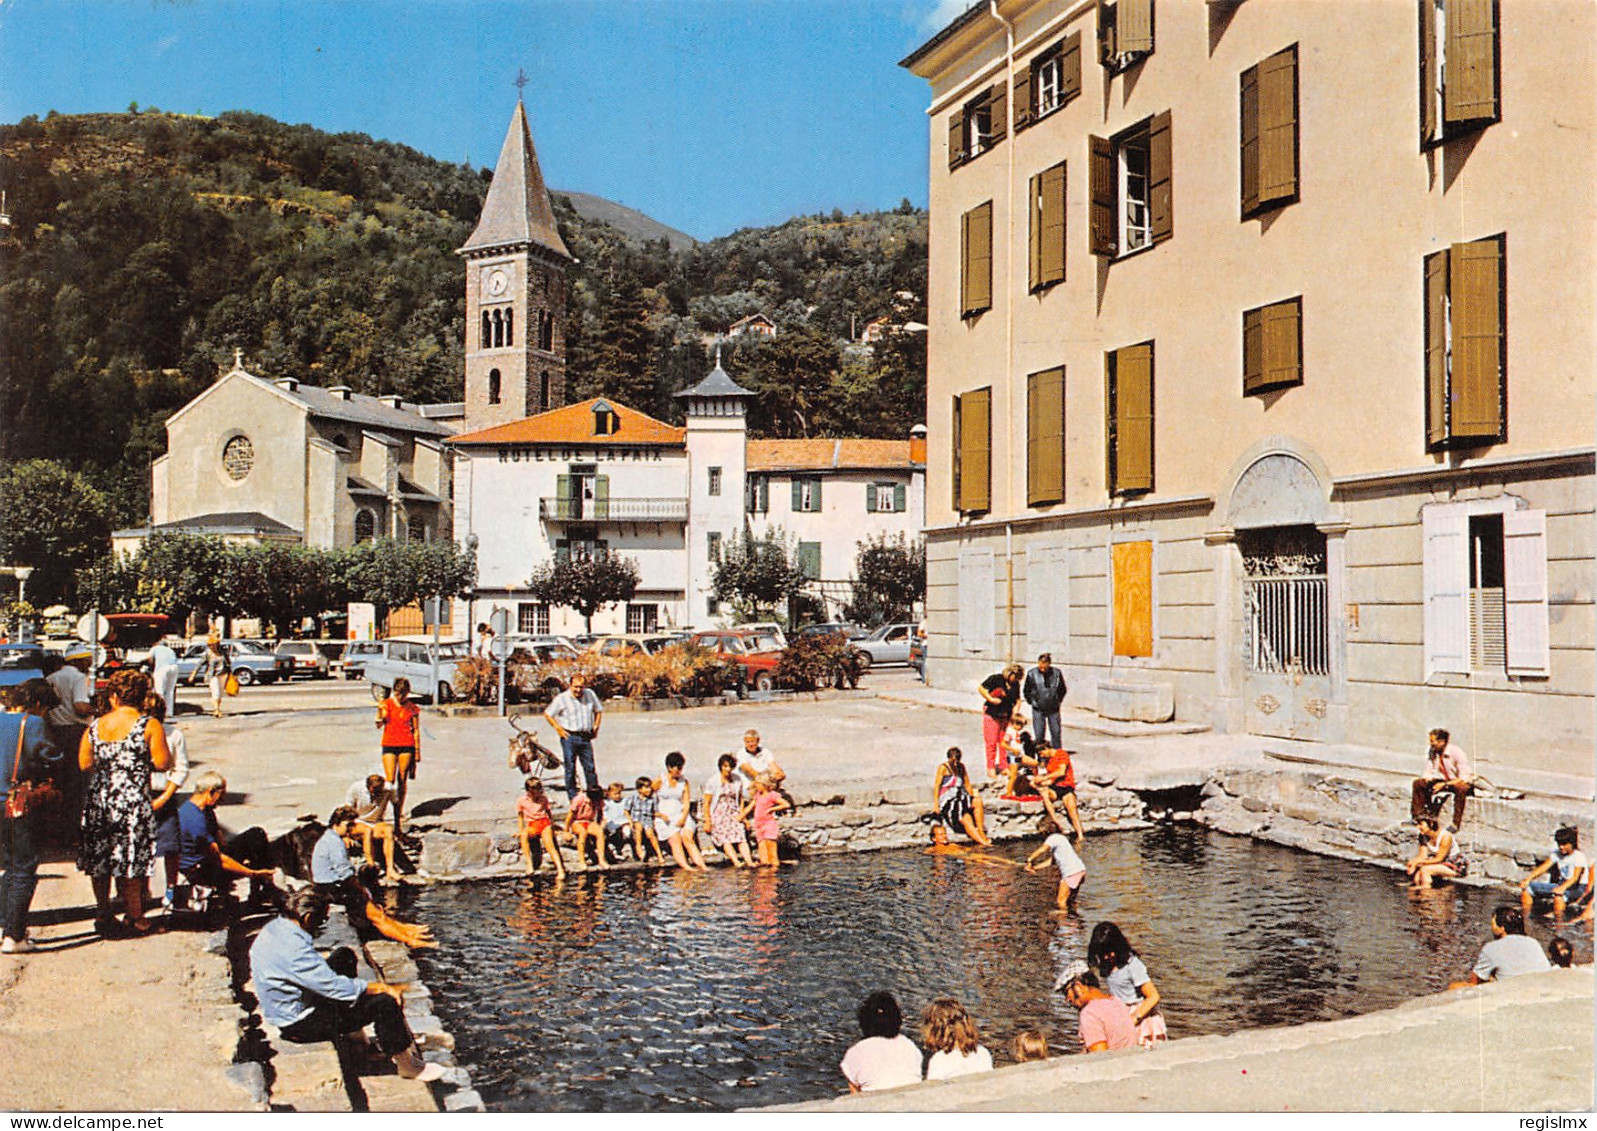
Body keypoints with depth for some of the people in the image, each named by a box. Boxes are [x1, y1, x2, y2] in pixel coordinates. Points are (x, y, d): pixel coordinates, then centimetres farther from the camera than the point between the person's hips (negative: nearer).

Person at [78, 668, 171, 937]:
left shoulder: (95, 726, 5)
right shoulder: (150, 726, -8)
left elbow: (84, 764, 5)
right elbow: (162, 763, -13)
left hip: (97, 798, 4)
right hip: (133, 800, -4)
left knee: (98, 860, 15)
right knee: (130, 860, 4)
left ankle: (102, 914, 25)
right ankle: (134, 917, 12)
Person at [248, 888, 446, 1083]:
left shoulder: (273, 928, 0)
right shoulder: (293, 949, -31)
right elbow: (336, 987, -28)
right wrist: (384, 988, -18)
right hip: (299, 1025, -10)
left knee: (344, 955, 19)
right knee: (384, 1002, -17)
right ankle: (406, 1063, 4)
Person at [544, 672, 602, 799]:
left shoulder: (590, 694, 7)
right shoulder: (562, 698, -4)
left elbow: (598, 711, 21)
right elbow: (547, 714, 3)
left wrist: (595, 727, 11)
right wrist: (558, 728, -4)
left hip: (586, 737, 3)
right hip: (569, 737, -3)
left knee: (590, 767, 4)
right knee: (570, 767, 0)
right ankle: (573, 796, 7)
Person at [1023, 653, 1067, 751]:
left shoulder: (1057, 673, -5)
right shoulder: (1032, 674, -7)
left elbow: (1063, 689, 12)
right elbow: (1026, 691, 7)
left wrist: (1058, 701, 7)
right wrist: (1032, 702, 2)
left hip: (1053, 709, 1)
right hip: (1038, 710, -1)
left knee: (1056, 733, 2)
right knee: (1039, 735, -1)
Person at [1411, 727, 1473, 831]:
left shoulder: (1457, 753, -20)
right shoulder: (1431, 752, -3)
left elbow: (1464, 778, -22)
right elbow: (1428, 772, 7)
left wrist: (1445, 784, -31)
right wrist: (1427, 779, -18)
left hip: (1457, 782, -6)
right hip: (1442, 781, 6)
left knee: (1461, 788, -41)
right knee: (1418, 783, -12)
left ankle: (1456, 823, -35)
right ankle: (1418, 816, -9)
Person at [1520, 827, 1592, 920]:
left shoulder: (1579, 856, -12)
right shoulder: (1557, 855, 8)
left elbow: (1575, 877, -26)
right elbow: (1543, 867, -2)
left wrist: (1563, 887, -44)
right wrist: (1528, 879, -18)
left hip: (1578, 888, -7)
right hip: (1562, 885, 7)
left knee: (1558, 894, -43)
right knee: (1528, 886, -8)